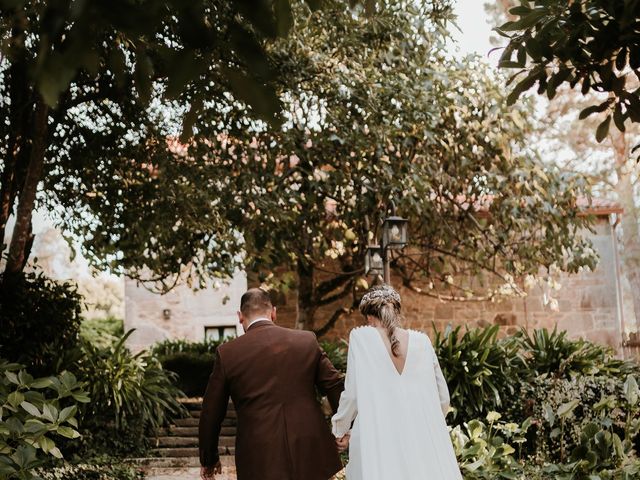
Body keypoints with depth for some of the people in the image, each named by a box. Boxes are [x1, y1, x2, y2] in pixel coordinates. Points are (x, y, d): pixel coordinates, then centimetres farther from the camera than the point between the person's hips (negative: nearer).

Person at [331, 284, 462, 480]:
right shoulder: (421, 341, 6)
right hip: (422, 437, 3)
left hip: (378, 438, -2)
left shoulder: (361, 337, -1)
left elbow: (353, 394, -1)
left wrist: (341, 430, 16)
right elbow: (443, 398, 13)